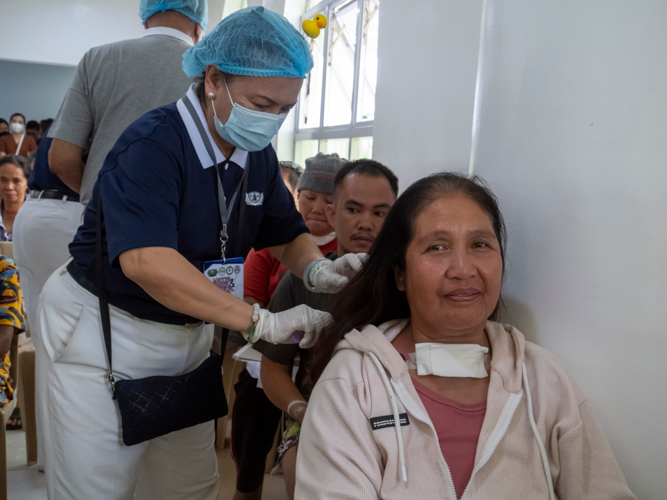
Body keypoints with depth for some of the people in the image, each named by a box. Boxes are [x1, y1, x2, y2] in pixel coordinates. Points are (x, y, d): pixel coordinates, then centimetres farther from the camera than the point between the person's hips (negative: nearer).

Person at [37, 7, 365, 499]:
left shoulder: (259, 154, -1)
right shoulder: (153, 142, -24)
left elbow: (287, 233, 8)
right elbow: (145, 259, -37)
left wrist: (317, 269, -15)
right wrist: (260, 321, -38)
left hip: (189, 336, 7)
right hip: (107, 333, -6)